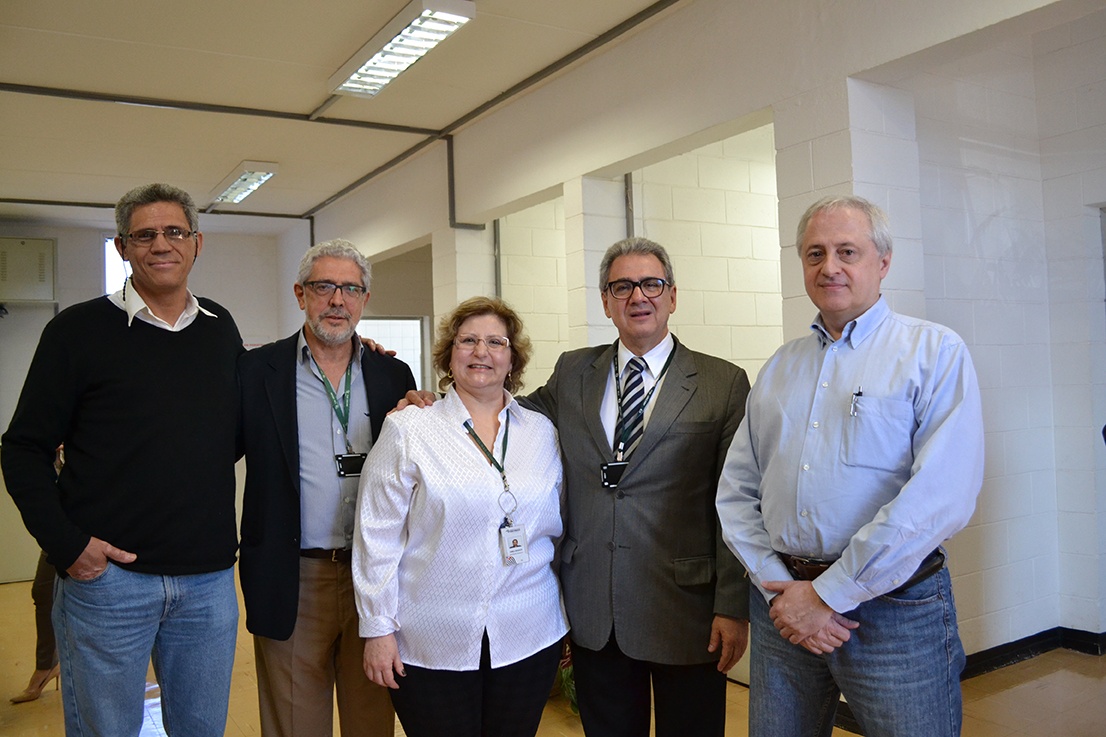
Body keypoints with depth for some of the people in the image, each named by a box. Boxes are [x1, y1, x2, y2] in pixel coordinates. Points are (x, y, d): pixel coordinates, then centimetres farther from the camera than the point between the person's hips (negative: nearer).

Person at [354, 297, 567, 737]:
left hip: (528, 642, 3)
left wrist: (571, 619, 11)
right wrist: (378, 628, -5)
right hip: (432, 647, -2)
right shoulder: (408, 431, -4)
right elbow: (378, 536, -4)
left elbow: (558, 527, 11)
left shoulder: (542, 432, 5)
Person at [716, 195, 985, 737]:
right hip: (783, 604, 4)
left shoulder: (934, 351, -5)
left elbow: (940, 496, -17)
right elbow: (736, 490, 7)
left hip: (895, 609, -4)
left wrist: (829, 594, -15)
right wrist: (778, 587, -7)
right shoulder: (778, 368, 10)